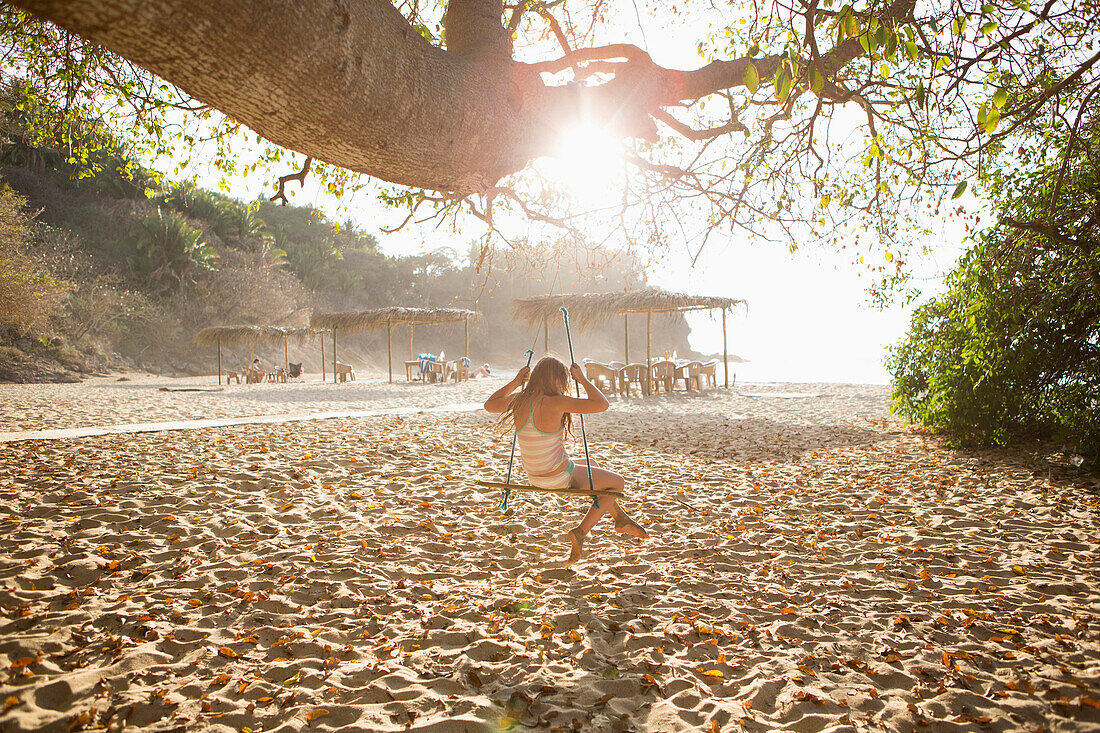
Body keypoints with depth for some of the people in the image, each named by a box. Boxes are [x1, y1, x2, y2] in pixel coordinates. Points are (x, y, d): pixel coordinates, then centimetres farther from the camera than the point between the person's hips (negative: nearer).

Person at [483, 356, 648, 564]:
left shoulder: (518, 400, -5)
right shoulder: (554, 403, -25)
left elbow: (489, 404, 17)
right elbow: (601, 404, -25)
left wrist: (515, 382, 11)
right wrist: (583, 379, -12)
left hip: (535, 477, 8)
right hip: (560, 479, -8)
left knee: (593, 466, 33)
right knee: (618, 482, 13)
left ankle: (620, 518, 46)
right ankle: (580, 532, 5)